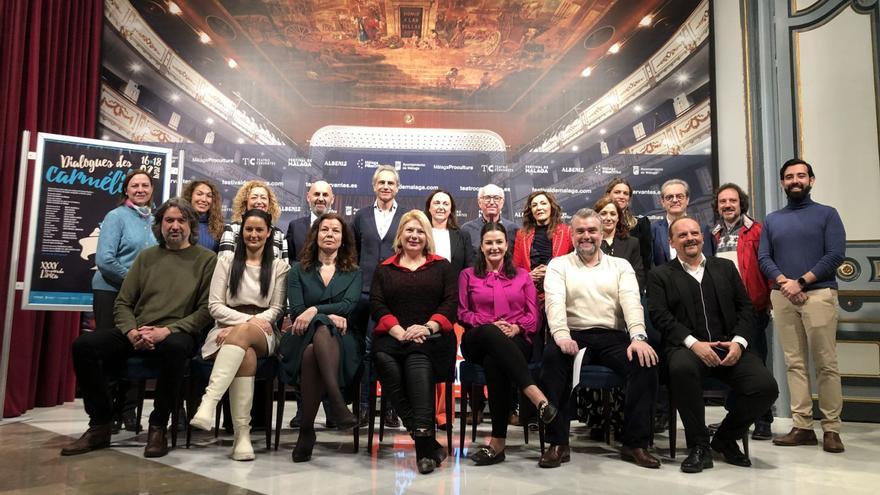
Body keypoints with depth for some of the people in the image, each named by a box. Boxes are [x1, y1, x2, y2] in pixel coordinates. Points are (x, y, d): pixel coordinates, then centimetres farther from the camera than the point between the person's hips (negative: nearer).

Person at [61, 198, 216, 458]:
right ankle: (100, 426, -5)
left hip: (178, 334, -4)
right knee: (84, 345, -19)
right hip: (136, 335, 4)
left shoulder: (206, 259, 5)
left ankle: (158, 427, -19)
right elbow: (123, 303, 13)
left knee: (175, 348, -38)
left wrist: (167, 331, -16)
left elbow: (206, 309, -4)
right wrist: (132, 332, -8)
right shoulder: (146, 257, 16)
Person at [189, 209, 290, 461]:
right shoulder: (226, 262, 15)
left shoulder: (279, 266, 13)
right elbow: (215, 305, 5)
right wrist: (247, 319, -12)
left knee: (242, 335, -39)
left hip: (262, 335, 0)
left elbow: (276, 309, 5)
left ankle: (208, 403, -51)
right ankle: (242, 434, -41)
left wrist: (243, 327, -11)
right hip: (227, 329, 0)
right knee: (246, 354, -37)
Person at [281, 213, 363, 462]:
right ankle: (336, 403, -43)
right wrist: (329, 316, -12)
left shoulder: (353, 273, 19)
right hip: (304, 338, 0)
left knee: (313, 352, -37)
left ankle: (307, 429, -39)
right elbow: (296, 310, 4)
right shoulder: (299, 270, 19)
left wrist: (315, 310, -16)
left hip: (342, 339, 0)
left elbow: (348, 305, -1)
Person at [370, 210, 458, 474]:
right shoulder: (384, 269, 22)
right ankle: (428, 443, -28)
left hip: (431, 338, -1)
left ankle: (423, 441, -42)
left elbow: (450, 302, 6)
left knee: (418, 357, -36)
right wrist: (399, 331, -10)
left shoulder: (442, 266, 19)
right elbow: (376, 304, 8)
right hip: (393, 337, 2)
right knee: (383, 359, -33)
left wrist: (428, 327, -12)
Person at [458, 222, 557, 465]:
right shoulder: (468, 275, 21)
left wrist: (516, 327, -9)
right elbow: (462, 313, 11)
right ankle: (536, 396, -51)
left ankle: (498, 441, -38)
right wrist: (491, 325, -7)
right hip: (478, 342, 0)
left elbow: (534, 315, 13)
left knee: (494, 361, -38)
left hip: (516, 342, 0)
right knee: (490, 333, -41)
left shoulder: (522, 275, 23)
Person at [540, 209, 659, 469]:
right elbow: (555, 302, -6)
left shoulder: (620, 265, 16)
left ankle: (635, 443, -12)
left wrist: (638, 337, -20)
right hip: (573, 336, -1)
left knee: (645, 361, -27)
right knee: (552, 356, -34)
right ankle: (558, 443, -24)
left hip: (613, 337, 2)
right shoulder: (558, 265, 12)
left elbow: (631, 301, 0)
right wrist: (561, 335, -26)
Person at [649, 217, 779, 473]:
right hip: (687, 347, -3)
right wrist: (693, 343, -17)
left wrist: (739, 341, -6)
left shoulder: (725, 267, 20)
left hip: (729, 347, 3)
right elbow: (660, 316, -3)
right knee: (682, 368, -38)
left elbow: (745, 307, 13)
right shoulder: (660, 276, 10)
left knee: (766, 386, -22)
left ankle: (725, 438, 8)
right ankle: (699, 446, -16)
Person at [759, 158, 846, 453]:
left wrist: (801, 282, -12)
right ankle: (802, 426, 6)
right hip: (782, 296, 3)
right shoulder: (772, 220, 17)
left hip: (819, 294, -3)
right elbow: (763, 258, 8)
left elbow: (836, 254, -4)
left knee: (825, 363, -4)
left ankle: (831, 429, 4)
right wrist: (783, 282, -10)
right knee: (794, 363, 3)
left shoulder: (827, 214, 8)